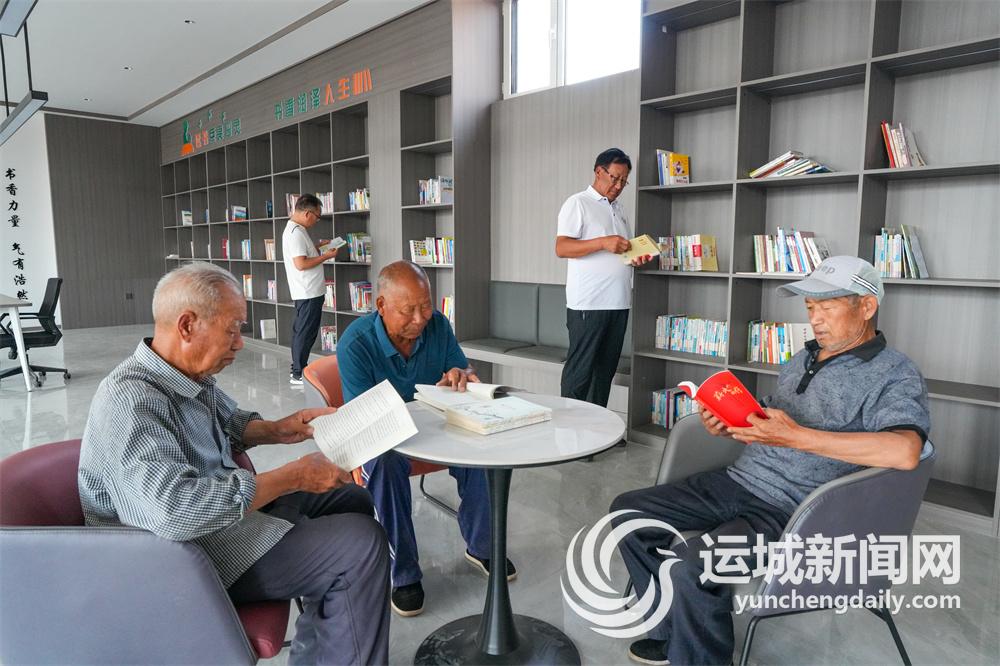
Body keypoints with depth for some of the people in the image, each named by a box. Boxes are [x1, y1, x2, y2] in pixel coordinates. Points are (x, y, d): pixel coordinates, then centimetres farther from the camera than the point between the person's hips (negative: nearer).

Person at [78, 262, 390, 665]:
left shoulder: (193, 375, 2)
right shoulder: (129, 400, -27)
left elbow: (231, 423, 23)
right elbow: (175, 512, -39)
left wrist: (278, 431, 2)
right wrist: (294, 476, -32)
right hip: (195, 550, -10)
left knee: (353, 500, 15)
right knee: (362, 545, -19)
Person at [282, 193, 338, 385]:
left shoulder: (295, 229, 14)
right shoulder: (295, 233, -18)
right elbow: (301, 264, -24)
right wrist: (325, 256, -16)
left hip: (306, 292, 11)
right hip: (309, 292, -11)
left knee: (301, 331, 16)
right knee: (306, 333, -4)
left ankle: (297, 369, 26)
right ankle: (299, 374, 4)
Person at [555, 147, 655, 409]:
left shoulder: (619, 208, 20)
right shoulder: (578, 203, -2)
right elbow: (562, 248, -13)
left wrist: (636, 257, 5)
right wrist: (603, 242, -23)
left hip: (618, 302, 7)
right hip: (588, 304, -7)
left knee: (606, 369, 10)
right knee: (579, 370, -2)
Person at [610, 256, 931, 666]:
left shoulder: (894, 375, -9)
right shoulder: (803, 358, 17)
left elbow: (904, 451, -28)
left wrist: (798, 437, -29)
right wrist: (725, 426, 2)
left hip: (793, 510, -8)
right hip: (738, 480, 9)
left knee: (691, 566, -31)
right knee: (628, 510, 2)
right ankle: (676, 629, 17)